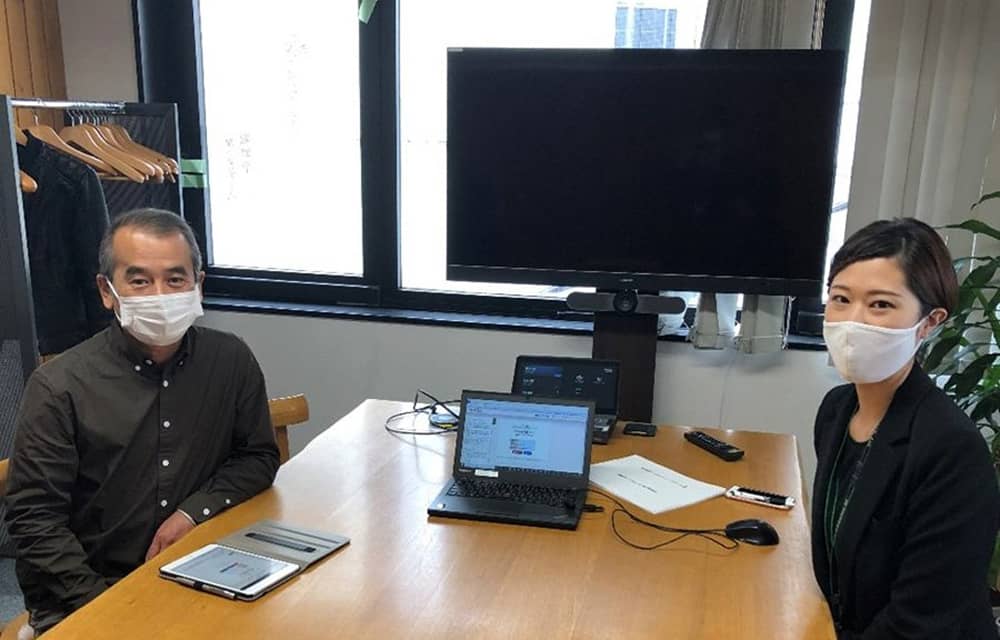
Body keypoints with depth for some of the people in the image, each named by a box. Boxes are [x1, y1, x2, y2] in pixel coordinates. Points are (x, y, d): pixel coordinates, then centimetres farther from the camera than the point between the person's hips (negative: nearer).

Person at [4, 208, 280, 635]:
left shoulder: (232, 360, 0)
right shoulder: (60, 386, -8)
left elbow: (259, 457, 8)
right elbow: (33, 518, -8)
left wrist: (193, 512, -9)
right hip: (86, 601, -2)